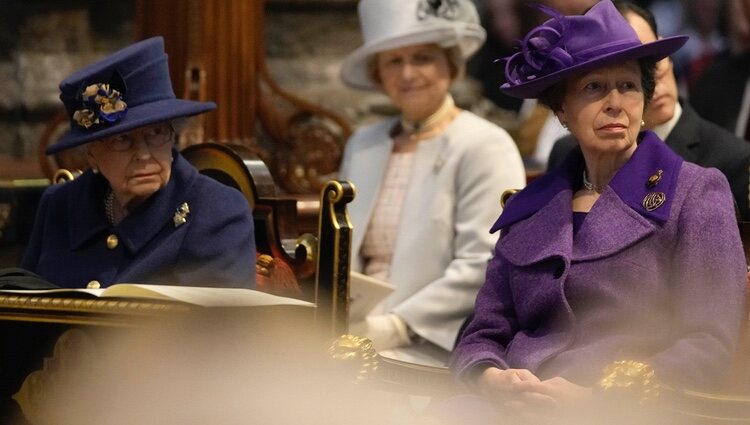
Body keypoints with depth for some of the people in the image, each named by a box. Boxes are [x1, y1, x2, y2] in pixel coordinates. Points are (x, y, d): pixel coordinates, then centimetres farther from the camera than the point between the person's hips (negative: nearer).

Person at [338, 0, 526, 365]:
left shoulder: (486, 147, -3)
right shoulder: (362, 144, 17)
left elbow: (483, 267, -12)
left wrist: (397, 326, -18)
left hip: (434, 346, -6)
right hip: (358, 332, 6)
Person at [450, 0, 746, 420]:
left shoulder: (695, 193, 4)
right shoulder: (530, 208, 17)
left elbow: (709, 346, -5)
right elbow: (484, 335, 14)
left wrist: (595, 398, -17)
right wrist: (492, 380, -9)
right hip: (516, 412, 4)